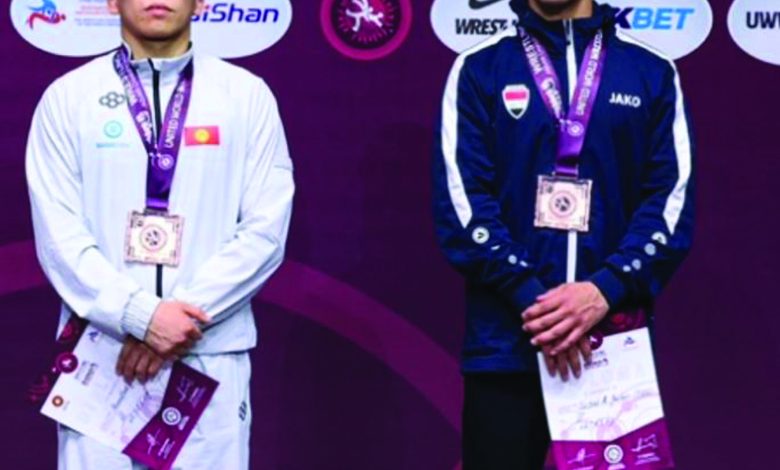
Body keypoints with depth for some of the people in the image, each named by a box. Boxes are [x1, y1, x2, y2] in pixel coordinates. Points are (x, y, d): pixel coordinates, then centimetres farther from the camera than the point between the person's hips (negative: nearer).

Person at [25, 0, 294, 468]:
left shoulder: (247, 95, 5)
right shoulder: (68, 97, 4)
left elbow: (264, 232, -1)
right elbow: (59, 235, -3)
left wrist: (185, 313, -11)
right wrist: (139, 314, -15)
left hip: (210, 357, 0)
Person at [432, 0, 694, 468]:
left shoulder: (652, 72, 7)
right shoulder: (479, 69, 5)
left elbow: (673, 200, 1)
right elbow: (460, 200, -3)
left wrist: (606, 291, -14)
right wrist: (528, 296, -14)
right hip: (506, 343, -1)